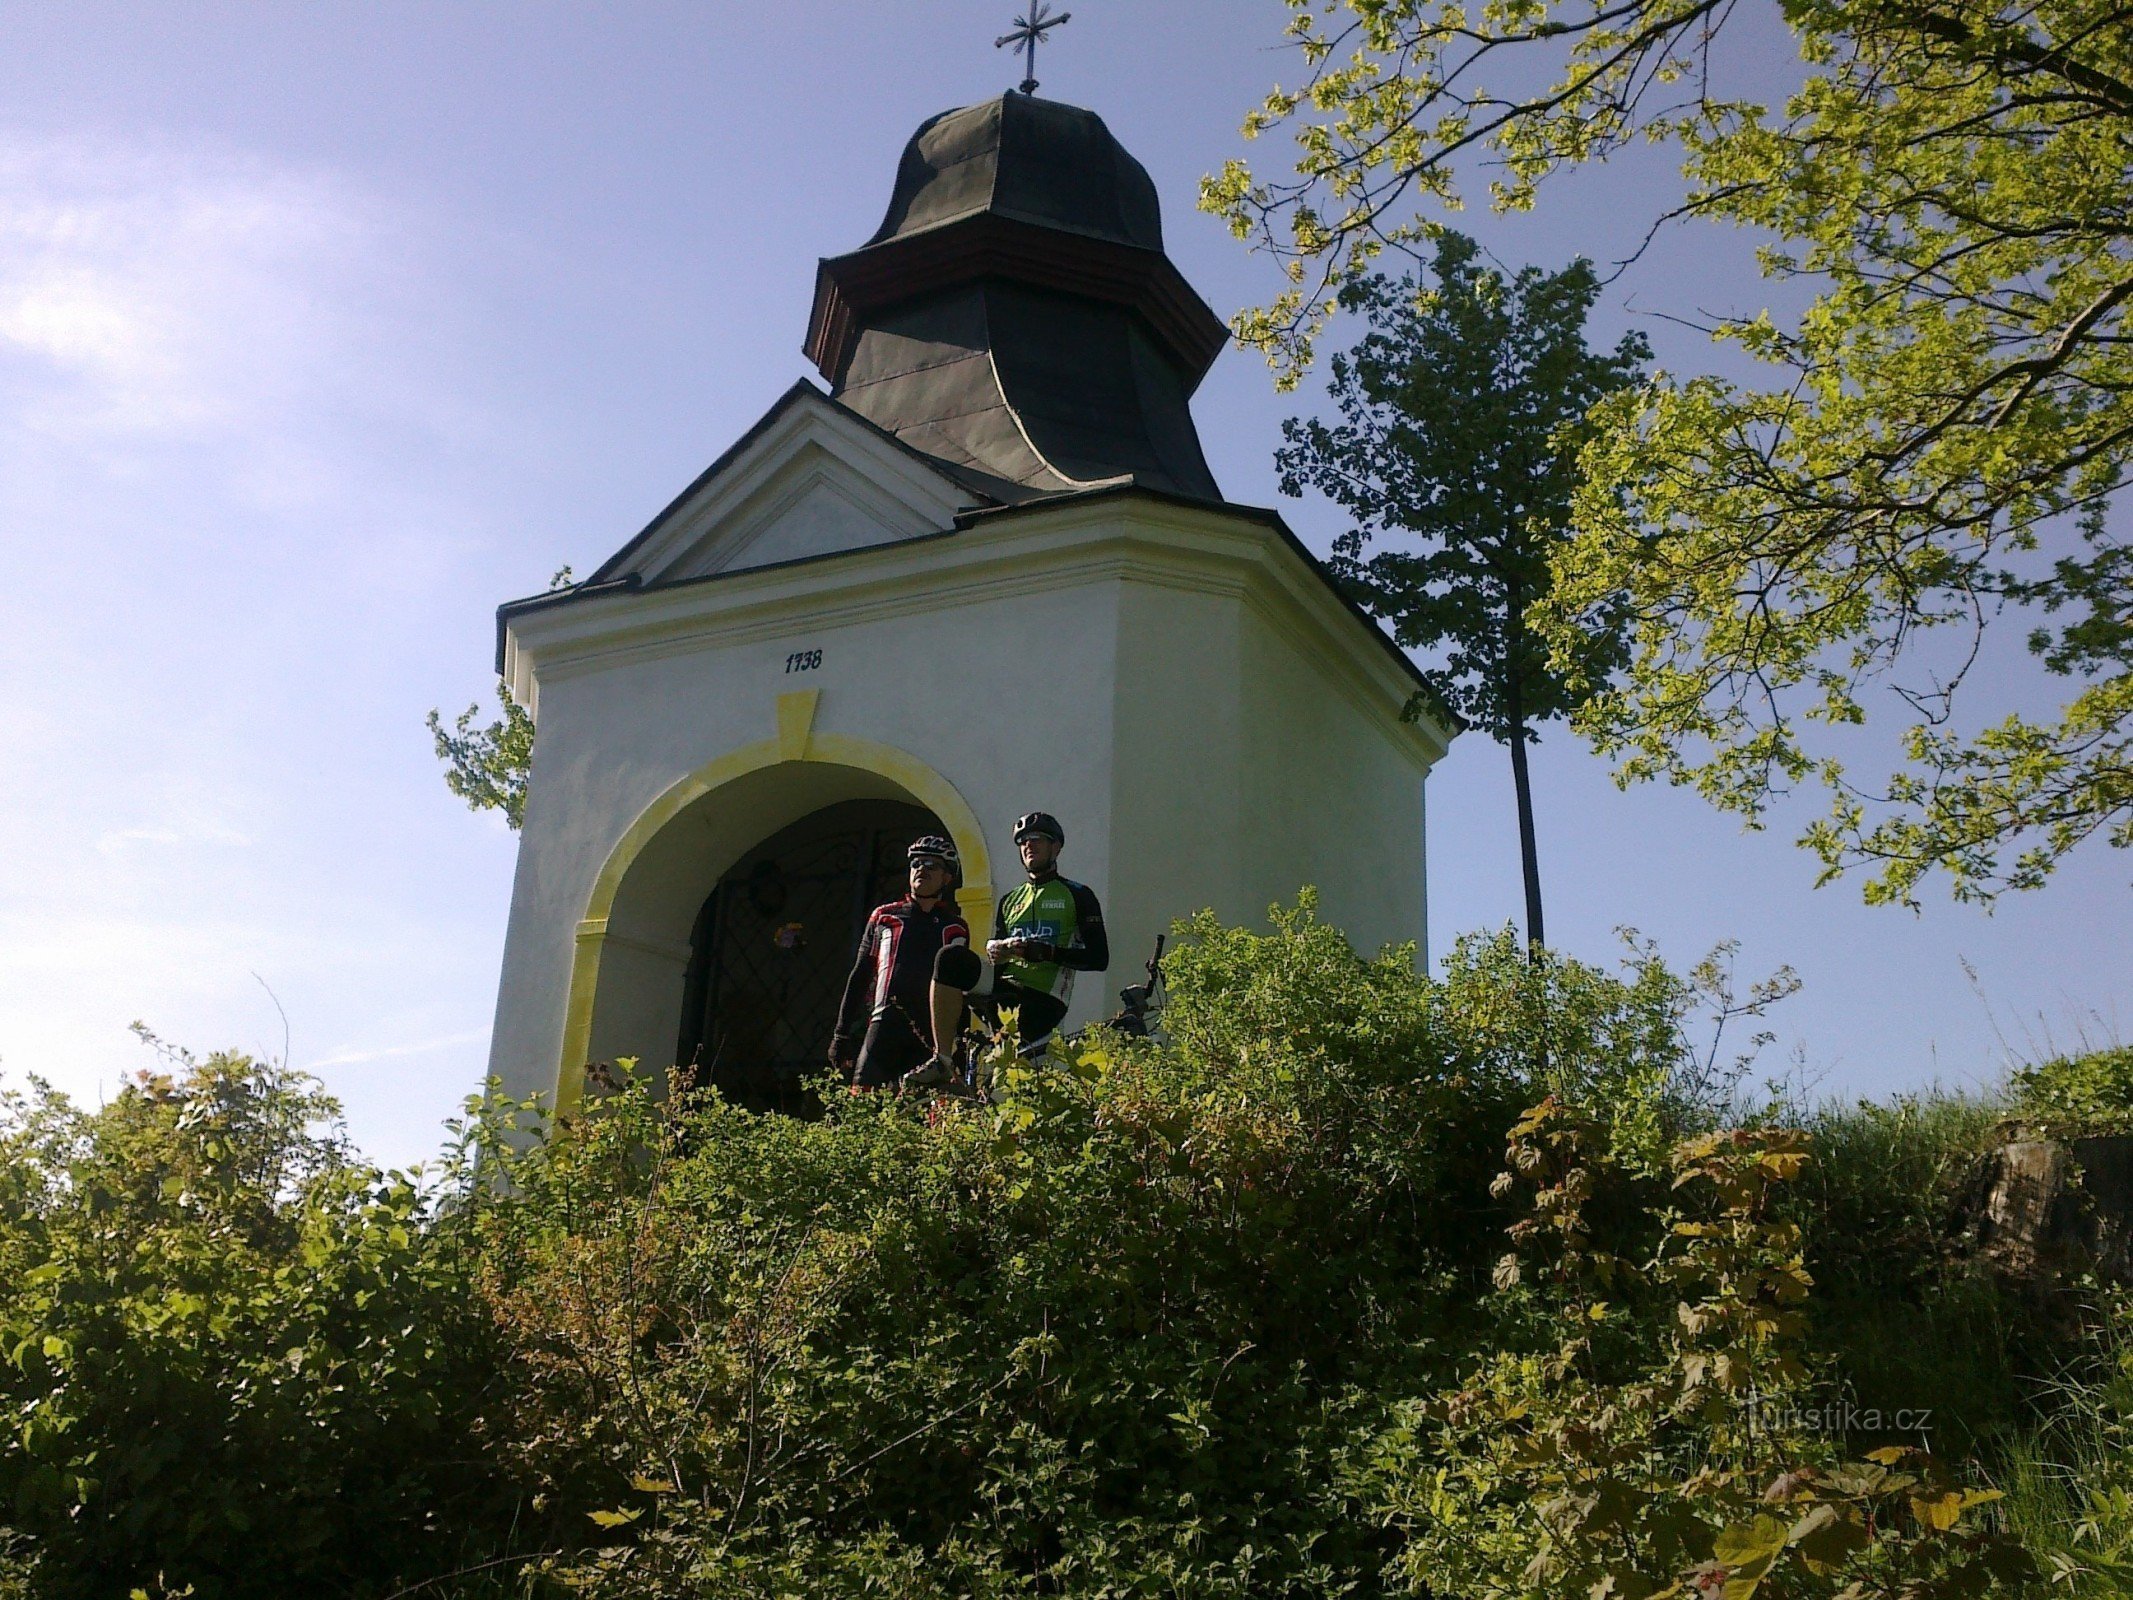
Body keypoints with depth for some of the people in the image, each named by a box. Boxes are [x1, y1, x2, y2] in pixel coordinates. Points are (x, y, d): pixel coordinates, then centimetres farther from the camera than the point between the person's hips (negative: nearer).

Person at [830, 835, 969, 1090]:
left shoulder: (955, 928, 17)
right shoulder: (884, 916, 18)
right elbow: (859, 976, 16)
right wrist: (841, 1033, 10)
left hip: (932, 1034, 0)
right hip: (886, 1025, 0)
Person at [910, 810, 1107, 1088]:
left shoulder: (1077, 896, 9)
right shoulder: (1009, 900, 25)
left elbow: (1099, 958, -2)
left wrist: (1043, 952, -13)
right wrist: (994, 950, -2)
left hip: (1043, 1002, -4)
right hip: (1002, 992, 4)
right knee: (952, 958, -26)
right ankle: (942, 1061, -27)